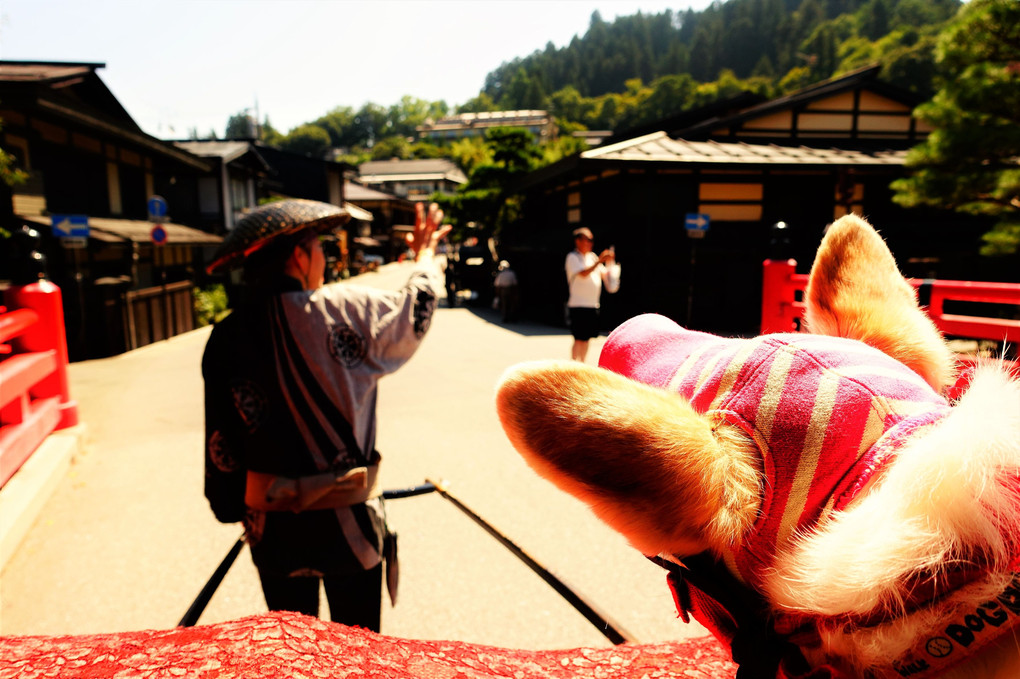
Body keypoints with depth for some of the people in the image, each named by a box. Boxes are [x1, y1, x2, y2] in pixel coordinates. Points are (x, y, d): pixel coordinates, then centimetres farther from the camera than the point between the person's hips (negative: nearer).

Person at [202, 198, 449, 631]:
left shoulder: (226, 339, -6)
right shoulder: (344, 311, -16)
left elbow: (221, 444, 0)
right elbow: (415, 312, 3)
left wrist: (239, 507, 15)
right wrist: (425, 256, 22)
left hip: (272, 532, 3)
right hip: (348, 527, -3)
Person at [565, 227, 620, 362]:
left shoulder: (592, 257, 16)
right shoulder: (573, 257, -6)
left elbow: (605, 274, 19)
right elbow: (583, 273, -21)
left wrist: (610, 262, 3)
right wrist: (599, 261, -22)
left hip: (593, 305, 8)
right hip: (578, 305, -7)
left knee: (587, 338, 12)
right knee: (579, 339, -7)